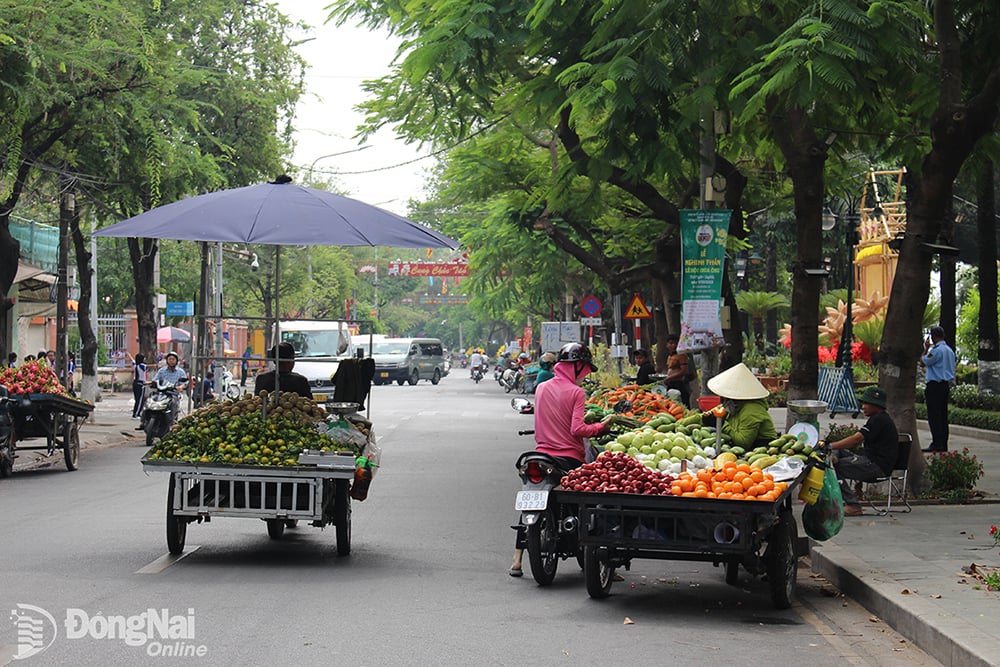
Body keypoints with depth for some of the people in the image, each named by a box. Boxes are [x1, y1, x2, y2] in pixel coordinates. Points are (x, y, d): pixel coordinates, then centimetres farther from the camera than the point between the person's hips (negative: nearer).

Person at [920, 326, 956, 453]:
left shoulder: (936, 350, -15)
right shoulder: (950, 350, 15)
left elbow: (923, 363, -9)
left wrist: (926, 349, 2)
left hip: (935, 385, -9)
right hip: (947, 384, 9)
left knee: (934, 415, -8)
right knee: (943, 416, 11)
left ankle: (937, 444, -12)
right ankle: (943, 445, 12)